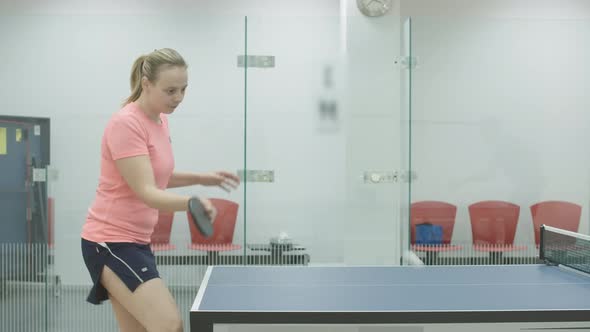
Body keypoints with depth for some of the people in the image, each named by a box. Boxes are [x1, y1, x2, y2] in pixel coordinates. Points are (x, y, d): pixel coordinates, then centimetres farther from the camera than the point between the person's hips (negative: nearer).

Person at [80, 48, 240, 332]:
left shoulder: (160, 120, 9)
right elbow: (146, 193, -25)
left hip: (136, 240, 9)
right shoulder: (126, 124, -18)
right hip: (110, 241, -9)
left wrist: (201, 178, 12)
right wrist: (191, 202, -42)